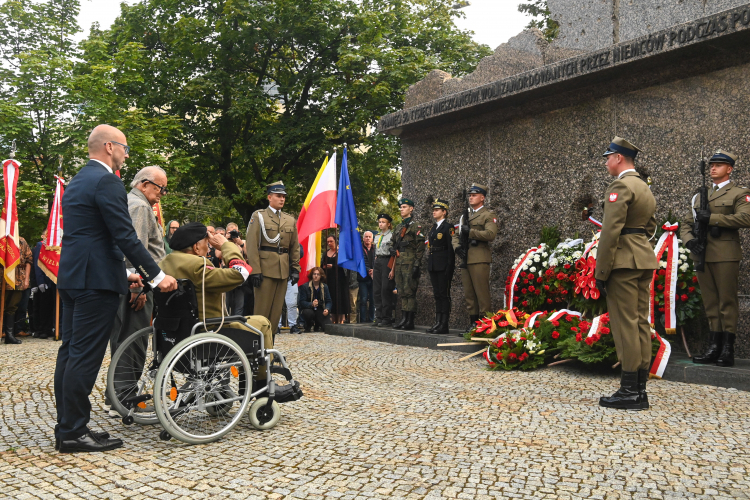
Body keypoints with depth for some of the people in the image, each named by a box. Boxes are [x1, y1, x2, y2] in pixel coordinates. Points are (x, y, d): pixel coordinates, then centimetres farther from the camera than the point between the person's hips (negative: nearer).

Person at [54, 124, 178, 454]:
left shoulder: (76, 182, 20)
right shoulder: (106, 181, -12)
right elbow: (126, 237, -17)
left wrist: (123, 273, 24)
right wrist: (157, 276, -13)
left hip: (71, 277, 10)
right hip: (96, 279, -10)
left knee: (70, 352, 11)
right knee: (85, 356, -6)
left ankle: (66, 428, 19)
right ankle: (74, 433, 0)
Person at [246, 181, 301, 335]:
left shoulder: (290, 221, 16)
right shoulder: (258, 216, 2)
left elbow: (295, 247, 16)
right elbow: (252, 245, -5)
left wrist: (295, 269, 6)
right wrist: (255, 270, -13)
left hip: (283, 270, 5)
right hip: (265, 269, -5)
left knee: (277, 310, 7)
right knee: (262, 310, -3)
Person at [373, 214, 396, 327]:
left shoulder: (392, 235, -4)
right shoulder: (377, 236, 17)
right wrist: (373, 268, 16)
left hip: (387, 262, -7)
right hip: (377, 262, 7)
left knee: (386, 291, -7)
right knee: (376, 291, 6)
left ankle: (387, 319, -1)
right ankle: (379, 318, 12)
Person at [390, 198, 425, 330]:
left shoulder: (415, 227, -4)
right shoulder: (398, 228, 18)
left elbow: (420, 248, -10)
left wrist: (416, 265, -16)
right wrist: (393, 250, 8)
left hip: (409, 263, -8)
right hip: (399, 263, 8)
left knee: (409, 292, -8)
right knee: (402, 293, 9)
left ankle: (410, 321, -5)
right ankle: (404, 318, 13)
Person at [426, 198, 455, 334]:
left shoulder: (448, 228, -6)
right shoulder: (433, 228, 18)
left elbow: (451, 249, -11)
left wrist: (449, 268, -16)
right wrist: (429, 265, 15)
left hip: (443, 266, -8)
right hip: (433, 266, 8)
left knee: (444, 295, -5)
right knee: (437, 295, 10)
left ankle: (444, 325, -3)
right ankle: (438, 323, 14)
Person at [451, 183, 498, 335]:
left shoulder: (488, 215, 1)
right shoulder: (465, 215, 22)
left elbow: (490, 234, -15)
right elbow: (456, 235, 20)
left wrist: (470, 231, -15)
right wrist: (457, 247, 0)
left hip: (479, 259, -7)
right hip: (466, 259, 8)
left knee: (482, 294, -8)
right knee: (469, 295, 9)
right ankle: (473, 325, 16)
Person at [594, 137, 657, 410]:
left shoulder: (620, 186, -13)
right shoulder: (645, 188, 18)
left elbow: (611, 231, -18)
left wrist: (601, 272, -17)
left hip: (623, 262, -10)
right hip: (644, 259, 10)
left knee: (625, 324, -7)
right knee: (641, 322, 9)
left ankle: (630, 391, -3)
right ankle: (640, 389, 14)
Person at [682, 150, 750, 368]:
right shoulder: (700, 196, 21)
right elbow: (686, 224, 20)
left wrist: (712, 217, -18)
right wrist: (689, 240, -1)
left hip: (725, 256, -5)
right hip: (702, 255, 5)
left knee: (727, 303, -2)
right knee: (710, 304, 8)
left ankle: (728, 351, 2)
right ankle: (714, 347, 13)